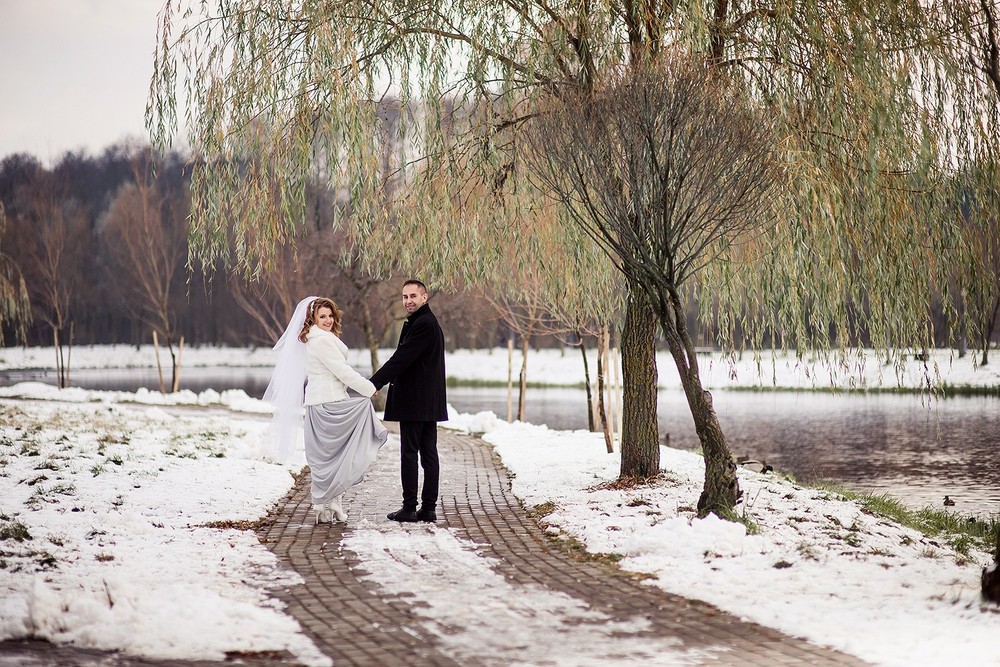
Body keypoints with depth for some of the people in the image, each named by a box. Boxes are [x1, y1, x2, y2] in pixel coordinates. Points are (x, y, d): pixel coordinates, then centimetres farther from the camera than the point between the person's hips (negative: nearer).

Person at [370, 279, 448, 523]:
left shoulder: (423, 324, -15)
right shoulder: (427, 322, 19)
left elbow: (401, 358, -20)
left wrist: (374, 384, -19)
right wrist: (377, 383, 15)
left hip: (415, 401, -10)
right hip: (429, 401, 10)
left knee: (409, 454, -5)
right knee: (428, 454, 8)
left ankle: (409, 508, -3)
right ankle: (428, 507, 10)